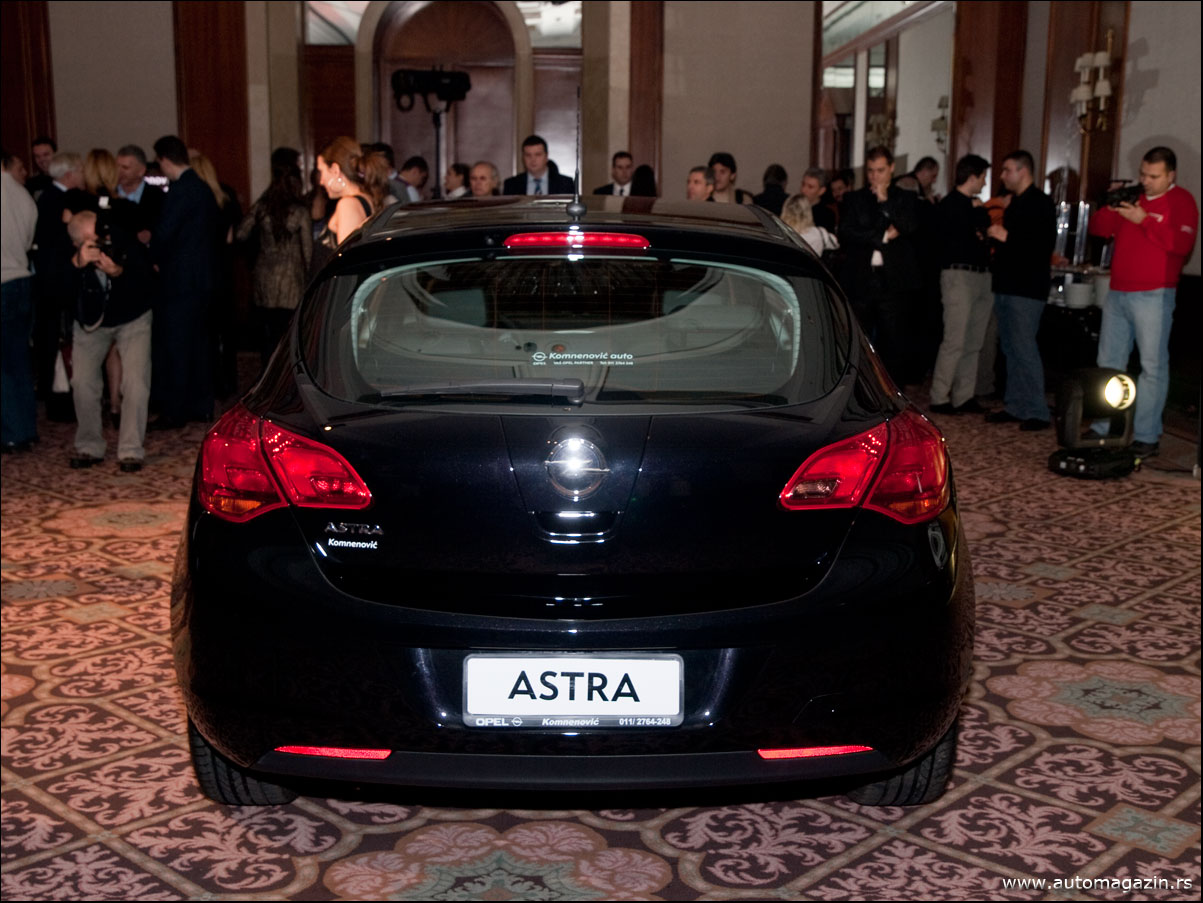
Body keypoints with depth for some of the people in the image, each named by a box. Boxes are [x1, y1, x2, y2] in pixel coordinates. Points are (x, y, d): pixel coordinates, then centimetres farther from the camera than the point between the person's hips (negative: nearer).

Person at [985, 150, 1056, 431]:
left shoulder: (1041, 203, -9)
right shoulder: (1014, 203, 19)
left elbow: (1045, 244, -19)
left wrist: (1007, 237, -19)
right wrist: (995, 237, 11)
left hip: (1027, 289, -9)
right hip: (1007, 286, 9)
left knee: (1024, 348, -11)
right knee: (1010, 349, 11)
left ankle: (1037, 412, -7)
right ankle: (1015, 407, 17)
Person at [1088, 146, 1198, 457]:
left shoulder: (1181, 201, -3)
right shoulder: (1132, 197, 16)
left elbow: (1182, 243, -18)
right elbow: (1098, 229, 14)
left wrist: (1144, 220, -21)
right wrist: (1109, 207, -5)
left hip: (1153, 297, -6)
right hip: (1118, 292, 7)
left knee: (1153, 366, -5)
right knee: (1108, 363, 8)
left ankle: (1147, 436, -4)